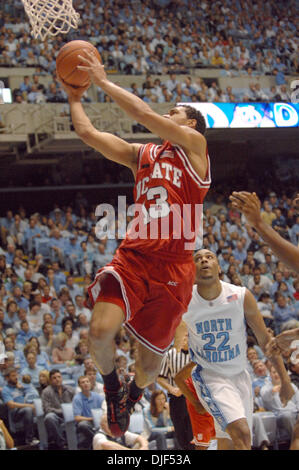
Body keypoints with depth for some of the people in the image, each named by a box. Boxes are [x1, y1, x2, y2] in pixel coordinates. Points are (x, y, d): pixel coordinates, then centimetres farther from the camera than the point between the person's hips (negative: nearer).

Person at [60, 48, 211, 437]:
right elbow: (87, 133, 21)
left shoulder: (194, 145, 5)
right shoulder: (141, 155, 21)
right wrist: (75, 96, 22)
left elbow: (143, 114, -5)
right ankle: (111, 385, 11)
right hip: (133, 256, 4)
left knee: (151, 362, 5)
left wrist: (103, 81, 1)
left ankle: (133, 395, 40)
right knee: (100, 331, -21)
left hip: (173, 266, -4)